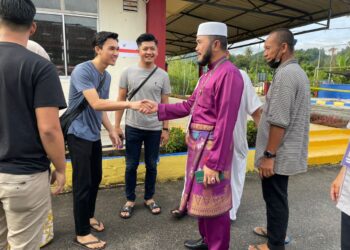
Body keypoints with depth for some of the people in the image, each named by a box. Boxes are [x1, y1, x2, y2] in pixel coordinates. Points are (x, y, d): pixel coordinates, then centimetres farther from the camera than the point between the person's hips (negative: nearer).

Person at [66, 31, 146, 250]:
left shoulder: (107, 76, 9)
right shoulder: (82, 70, -17)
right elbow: (95, 103, -29)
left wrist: (111, 131, 9)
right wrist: (131, 104, -35)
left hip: (94, 135, 8)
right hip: (79, 134, -8)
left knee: (96, 179, 16)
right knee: (83, 183, -2)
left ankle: (89, 216, 37)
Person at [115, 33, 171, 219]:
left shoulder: (163, 75, 0)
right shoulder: (128, 72, -1)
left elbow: (165, 104, 4)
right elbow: (121, 100, 3)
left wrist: (165, 129, 2)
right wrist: (117, 125, -1)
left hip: (154, 129, 1)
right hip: (132, 127, 0)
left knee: (151, 165, 13)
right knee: (131, 166, 9)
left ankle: (149, 198, 31)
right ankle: (130, 200, 27)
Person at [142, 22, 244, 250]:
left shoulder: (229, 73, -17)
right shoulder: (209, 74, 14)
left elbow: (225, 123, -23)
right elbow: (188, 106, 13)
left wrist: (215, 163, -23)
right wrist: (158, 108, 6)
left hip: (211, 147, -10)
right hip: (198, 144, 10)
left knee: (213, 202, 5)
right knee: (201, 198, 22)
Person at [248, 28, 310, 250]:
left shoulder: (285, 73, -19)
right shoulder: (298, 71, 13)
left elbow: (278, 121, -25)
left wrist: (269, 155, -20)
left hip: (278, 154, -10)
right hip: (287, 151, 10)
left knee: (275, 199, 4)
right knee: (278, 197, 22)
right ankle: (277, 231, 39)